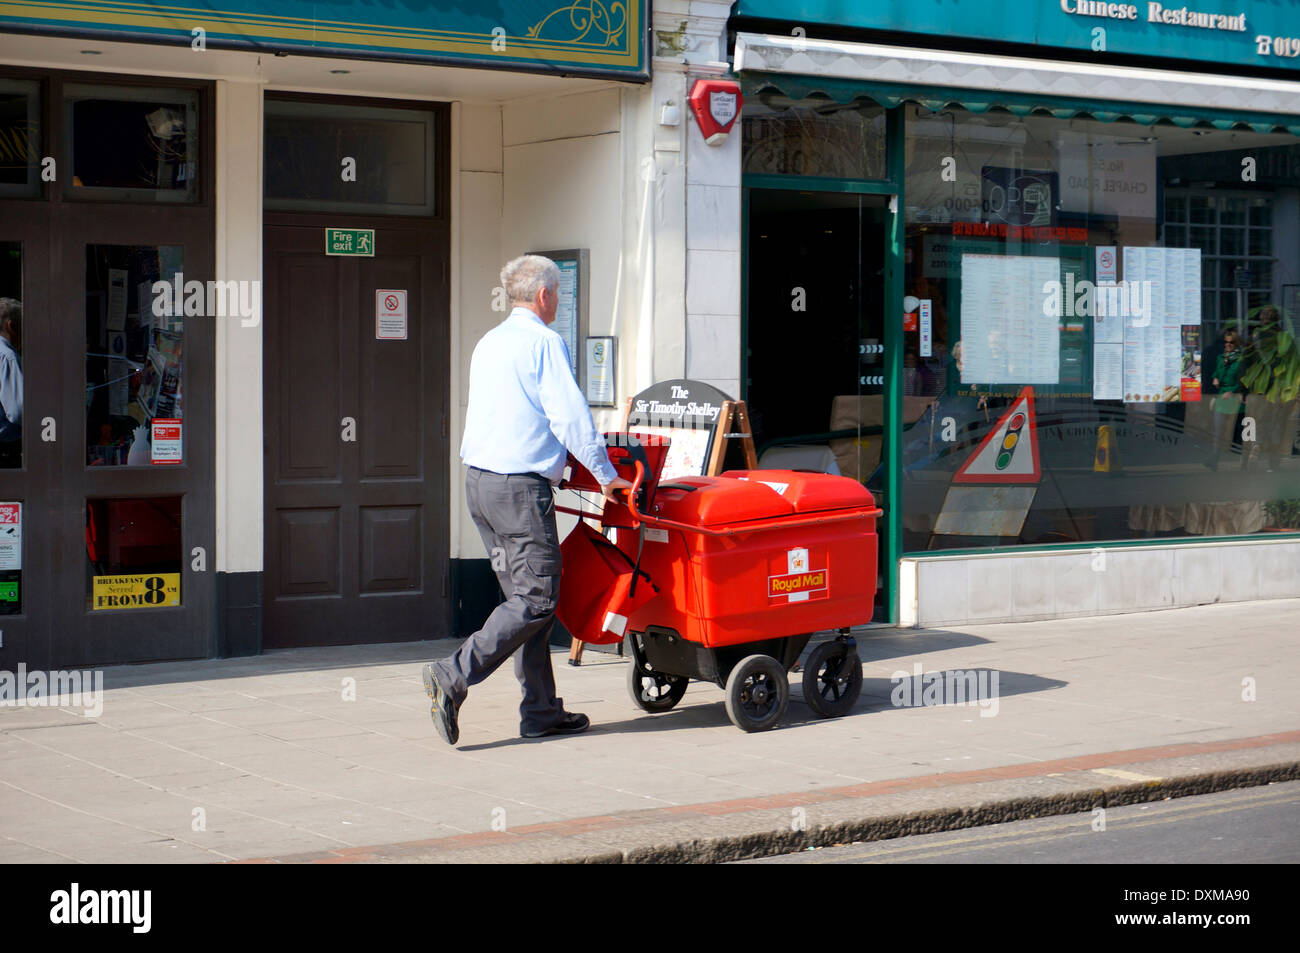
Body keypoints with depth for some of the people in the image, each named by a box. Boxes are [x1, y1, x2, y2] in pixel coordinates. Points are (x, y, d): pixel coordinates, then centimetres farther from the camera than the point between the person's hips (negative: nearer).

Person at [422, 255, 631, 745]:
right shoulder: (544, 342, -9)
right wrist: (607, 475, -4)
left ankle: (541, 711, 11)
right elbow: (570, 415, -13)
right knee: (537, 598, -6)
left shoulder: (488, 343, 17)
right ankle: (454, 675, -14)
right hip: (521, 487, -9)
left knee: (524, 595, 10)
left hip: (478, 481, 9)